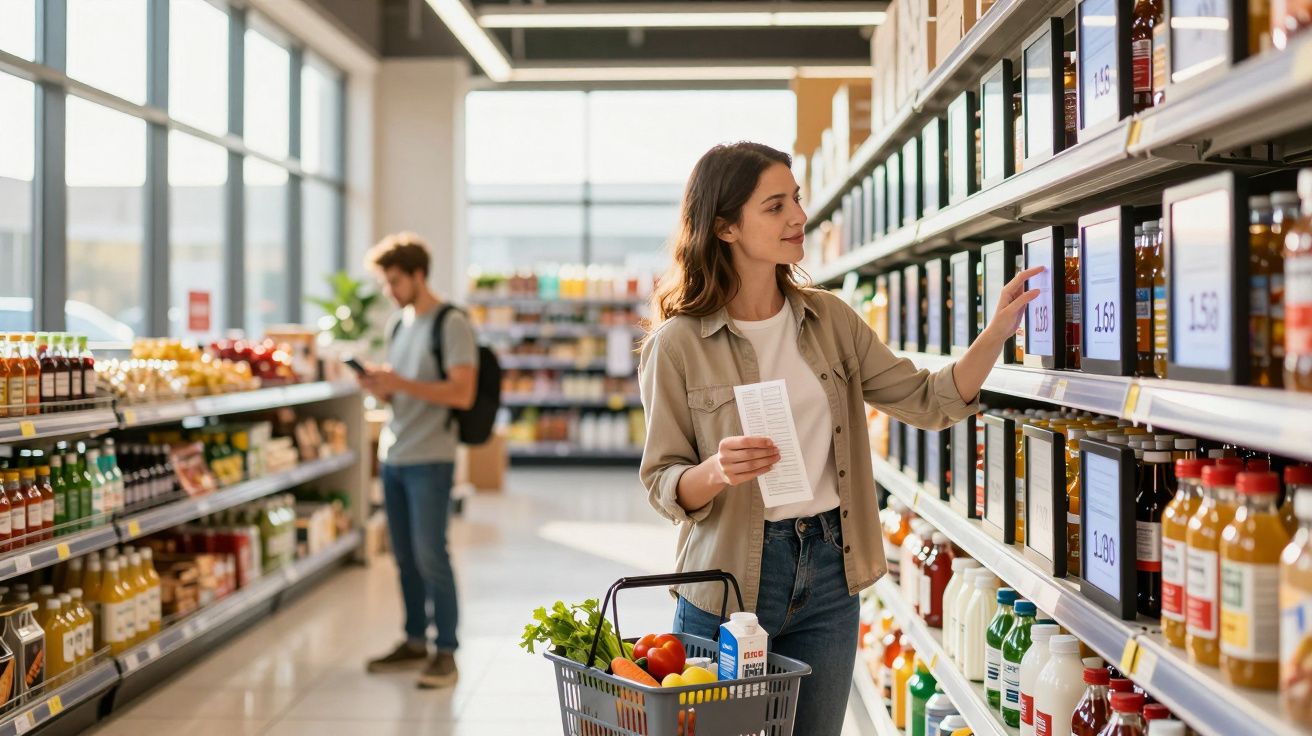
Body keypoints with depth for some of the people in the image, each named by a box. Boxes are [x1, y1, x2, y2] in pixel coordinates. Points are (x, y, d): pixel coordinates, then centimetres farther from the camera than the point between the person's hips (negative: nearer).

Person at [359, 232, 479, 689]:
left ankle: (446, 652, 0)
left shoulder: (451, 324, -8)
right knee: (404, 557, 11)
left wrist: (402, 384, -21)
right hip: (393, 457, 7)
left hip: (430, 458, -7)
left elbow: (462, 393, -16)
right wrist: (378, 388, 0)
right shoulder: (396, 325, 16)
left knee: (430, 555, -7)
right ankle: (415, 642, 22)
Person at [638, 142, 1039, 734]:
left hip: (829, 574, 4)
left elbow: (929, 401, 4)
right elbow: (663, 484, -7)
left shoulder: (829, 320, 5)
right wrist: (716, 473, -28)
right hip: (731, 580, -4)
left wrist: (997, 333, -9)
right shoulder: (677, 345, -9)